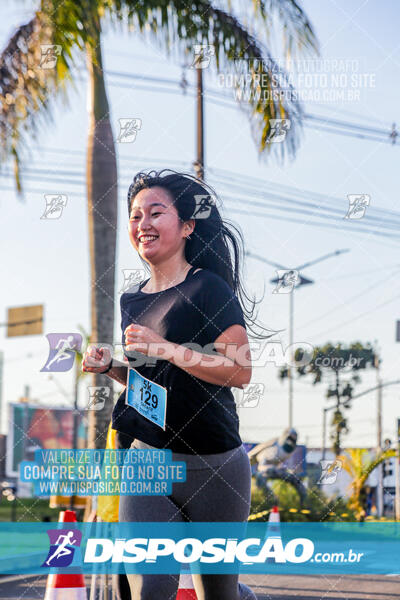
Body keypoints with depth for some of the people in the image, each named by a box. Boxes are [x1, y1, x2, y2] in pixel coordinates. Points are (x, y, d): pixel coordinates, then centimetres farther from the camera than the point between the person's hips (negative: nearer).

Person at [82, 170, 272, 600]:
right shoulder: (131, 301, 11)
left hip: (213, 466, -4)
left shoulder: (209, 288, -8)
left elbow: (240, 371, -16)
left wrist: (166, 348, -22)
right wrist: (109, 366, 4)